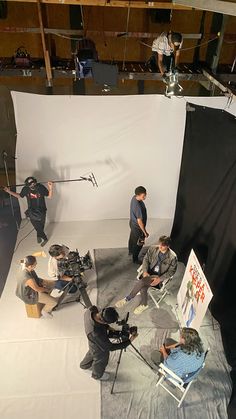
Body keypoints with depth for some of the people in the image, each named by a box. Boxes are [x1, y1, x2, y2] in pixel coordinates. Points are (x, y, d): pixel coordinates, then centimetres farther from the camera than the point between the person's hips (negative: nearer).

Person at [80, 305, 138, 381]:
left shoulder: (91, 310, -32)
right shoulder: (96, 333, -48)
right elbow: (110, 347, -31)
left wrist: (107, 327, -12)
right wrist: (129, 341, -29)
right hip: (99, 349, -5)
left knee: (92, 353, 38)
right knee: (100, 363, 29)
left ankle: (84, 365, 69)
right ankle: (97, 375, 62)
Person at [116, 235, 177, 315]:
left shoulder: (173, 257, -18)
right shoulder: (153, 249, -6)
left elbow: (171, 271, -9)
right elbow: (146, 259, 5)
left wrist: (159, 279, -19)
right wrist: (145, 271, -10)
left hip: (160, 276, -4)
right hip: (150, 272, 4)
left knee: (141, 281, -27)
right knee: (143, 287, -24)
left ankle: (128, 298, -7)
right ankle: (144, 304, 4)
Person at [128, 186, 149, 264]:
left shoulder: (134, 198, -12)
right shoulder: (138, 206, -40)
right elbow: (139, 221, -31)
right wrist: (145, 232, -20)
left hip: (132, 222, 9)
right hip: (137, 227, -9)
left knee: (132, 238, 31)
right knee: (138, 244, 14)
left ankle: (130, 251, 57)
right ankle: (135, 259, 35)